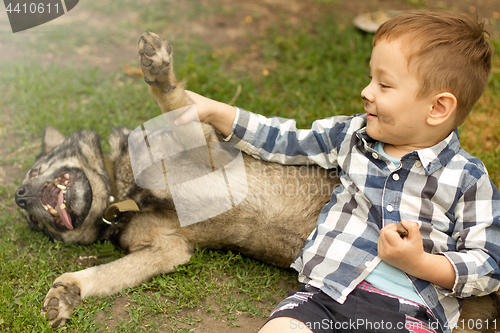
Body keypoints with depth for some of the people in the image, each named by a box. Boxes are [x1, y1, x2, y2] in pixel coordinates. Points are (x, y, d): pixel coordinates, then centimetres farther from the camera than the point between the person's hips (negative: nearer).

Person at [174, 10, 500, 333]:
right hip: (328, 291, 2)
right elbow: (283, 142, 20)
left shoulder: (468, 180, 1)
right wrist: (213, 111, 16)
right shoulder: (352, 135, 12)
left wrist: (421, 264, -13)